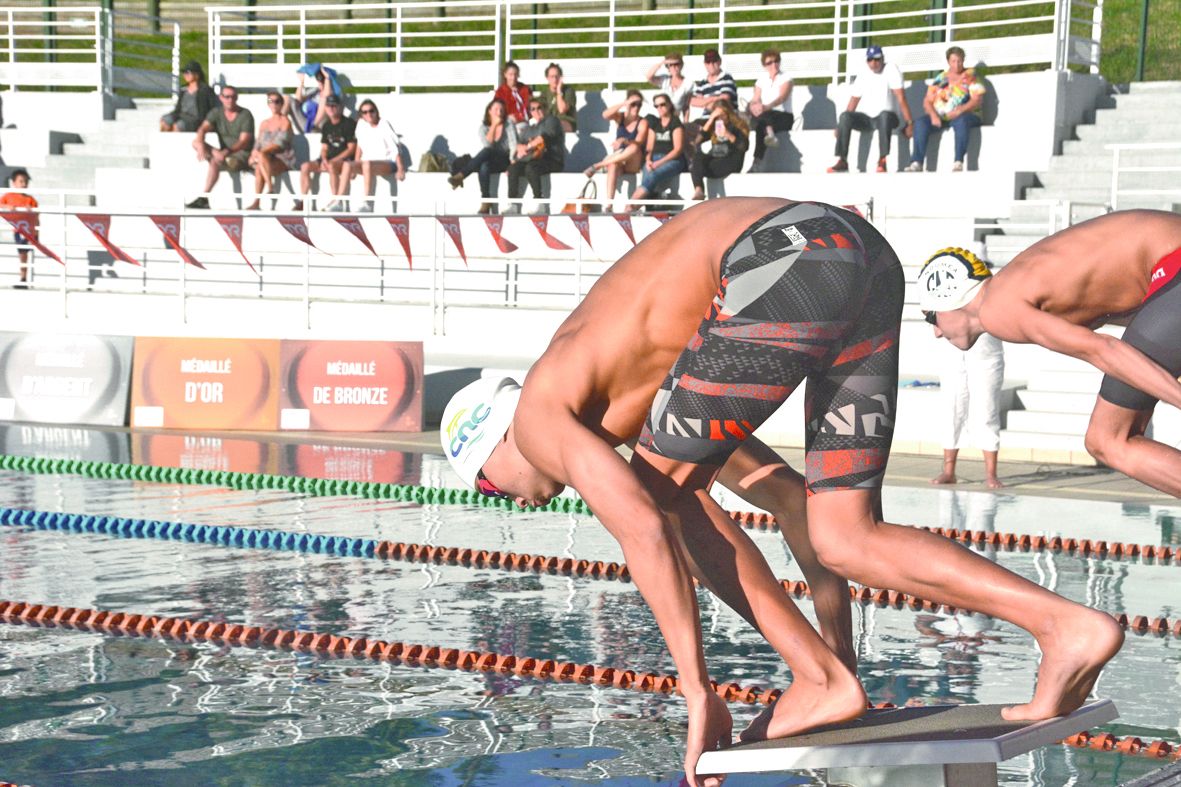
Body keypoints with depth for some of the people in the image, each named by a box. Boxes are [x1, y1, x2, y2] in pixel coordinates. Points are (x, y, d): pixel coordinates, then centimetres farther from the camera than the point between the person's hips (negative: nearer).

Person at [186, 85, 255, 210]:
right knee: (195, 142, -14)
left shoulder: (245, 115, -10)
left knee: (215, 162, -35)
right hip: (224, 154, 6)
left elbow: (244, 142, -19)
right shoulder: (216, 113, 5)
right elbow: (203, 129, -10)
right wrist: (201, 145, -32)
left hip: (242, 155, -6)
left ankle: (204, 198, -36)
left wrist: (227, 152, -36)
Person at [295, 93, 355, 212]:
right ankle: (302, 201, -14)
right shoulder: (326, 126, 15)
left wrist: (333, 160, -16)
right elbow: (324, 147, 17)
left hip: (345, 159, -7)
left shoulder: (349, 123, -5)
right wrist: (324, 159, -7)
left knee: (332, 166, -39)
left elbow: (351, 148, -9)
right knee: (305, 166, -14)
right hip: (329, 159, 7)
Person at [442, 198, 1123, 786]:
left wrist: (699, 697, -1)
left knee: (661, 490, 9)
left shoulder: (539, 415, 9)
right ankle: (1067, 626, -3)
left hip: (786, 262, -9)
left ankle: (820, 679, 5)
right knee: (845, 541, 9)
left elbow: (646, 533, -4)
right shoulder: (627, 401, 34)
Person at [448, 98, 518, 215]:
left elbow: (513, 145, -7)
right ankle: (486, 201, -39)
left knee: (486, 152, -35)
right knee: (483, 167, -36)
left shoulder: (509, 125, 4)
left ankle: (460, 176, -42)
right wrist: (494, 125, -10)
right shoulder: (484, 127, 11)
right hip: (490, 162, 3)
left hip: (505, 161, -3)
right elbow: (487, 144, -8)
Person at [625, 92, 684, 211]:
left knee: (653, 176, -34)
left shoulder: (676, 123, 3)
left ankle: (629, 208, -43)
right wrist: (648, 160, -6)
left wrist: (659, 163, -15)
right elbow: (650, 147, 17)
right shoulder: (654, 124, 21)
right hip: (654, 159, 5)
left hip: (672, 160, -5)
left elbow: (678, 149, -6)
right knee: (647, 177, -31)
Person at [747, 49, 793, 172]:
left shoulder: (786, 79, 1)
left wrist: (767, 107, -38)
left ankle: (757, 163, -42)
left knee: (761, 126, -35)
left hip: (784, 117, -4)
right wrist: (753, 107, -24)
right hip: (764, 115, 4)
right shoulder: (761, 80, 14)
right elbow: (755, 100, 3)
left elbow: (782, 97, -18)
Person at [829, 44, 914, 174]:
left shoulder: (891, 70, -6)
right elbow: (853, 102, 7)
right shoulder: (862, 76, 9)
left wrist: (909, 123, -21)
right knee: (845, 116, -23)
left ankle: (882, 160, -38)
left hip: (888, 117, -4)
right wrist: (840, 127, -2)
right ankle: (842, 161, -24)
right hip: (866, 118, 4)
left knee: (884, 115, -39)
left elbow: (900, 98, -14)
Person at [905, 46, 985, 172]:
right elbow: (927, 101, 9)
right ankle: (917, 163, -30)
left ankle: (958, 162, -45)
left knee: (961, 121, -39)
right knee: (921, 122, -23)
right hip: (940, 117, 4)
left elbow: (977, 100, -5)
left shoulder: (970, 76, 7)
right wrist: (933, 115, -12)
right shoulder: (940, 79, 16)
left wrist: (960, 110, -22)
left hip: (965, 115, -4)